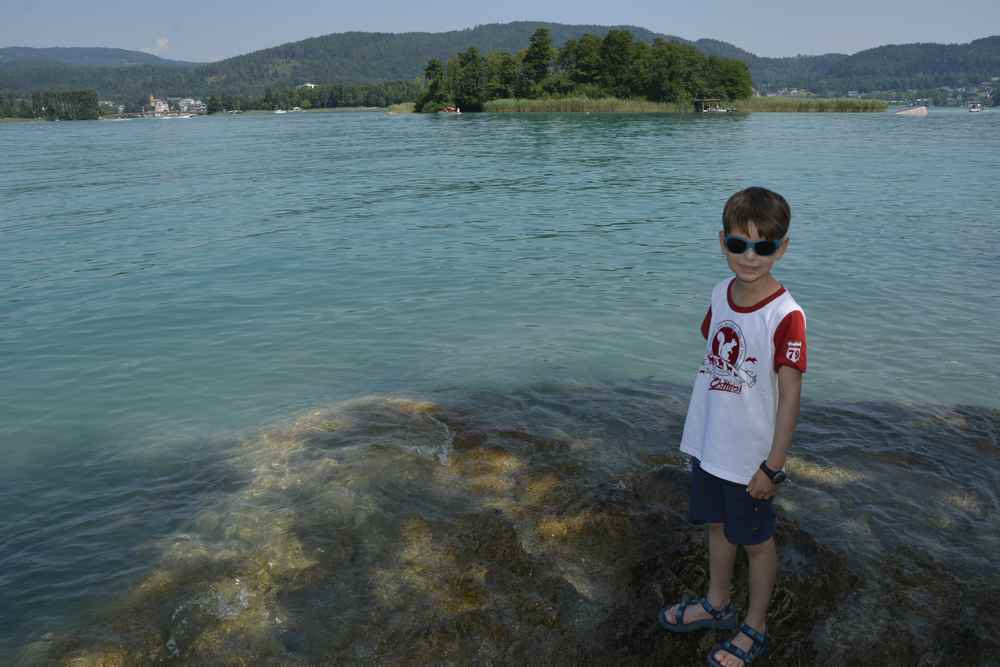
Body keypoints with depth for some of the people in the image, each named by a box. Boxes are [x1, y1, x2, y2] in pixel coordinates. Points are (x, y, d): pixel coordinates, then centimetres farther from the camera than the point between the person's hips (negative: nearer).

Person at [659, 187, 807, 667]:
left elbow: (790, 395, -19)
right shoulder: (721, 295, -2)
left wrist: (772, 466, -15)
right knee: (717, 524, 23)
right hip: (709, 444, 6)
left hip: (750, 455, -6)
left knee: (755, 539, 13)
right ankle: (717, 604, 46)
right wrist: (698, 433, 14)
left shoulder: (785, 316, -23)